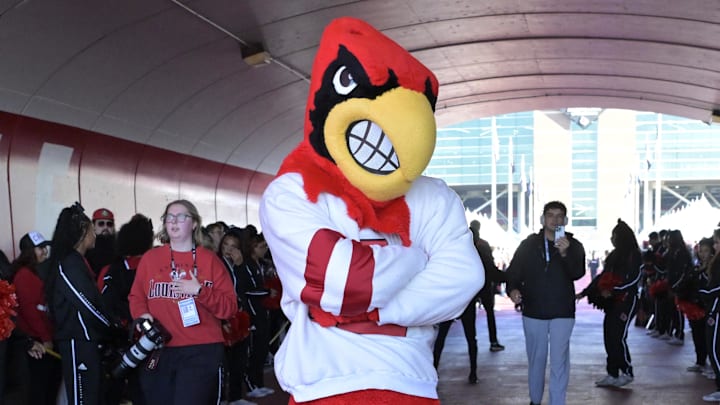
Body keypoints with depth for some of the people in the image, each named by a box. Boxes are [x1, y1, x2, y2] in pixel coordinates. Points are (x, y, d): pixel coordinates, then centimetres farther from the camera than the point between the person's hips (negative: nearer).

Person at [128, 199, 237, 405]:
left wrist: (200, 291, -14)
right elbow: (136, 296, 12)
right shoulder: (150, 258, 11)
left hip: (202, 352, -3)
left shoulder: (209, 260, 5)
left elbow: (230, 307, 0)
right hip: (159, 352, 3)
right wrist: (142, 314, -9)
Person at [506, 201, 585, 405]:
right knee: (536, 359, 11)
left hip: (562, 313, -1)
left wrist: (565, 253, -34)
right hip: (533, 311, 2)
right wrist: (513, 289, -18)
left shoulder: (574, 245, 0)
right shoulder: (529, 244, 4)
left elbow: (577, 273, -16)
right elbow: (514, 271, 3)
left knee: (559, 361, -5)